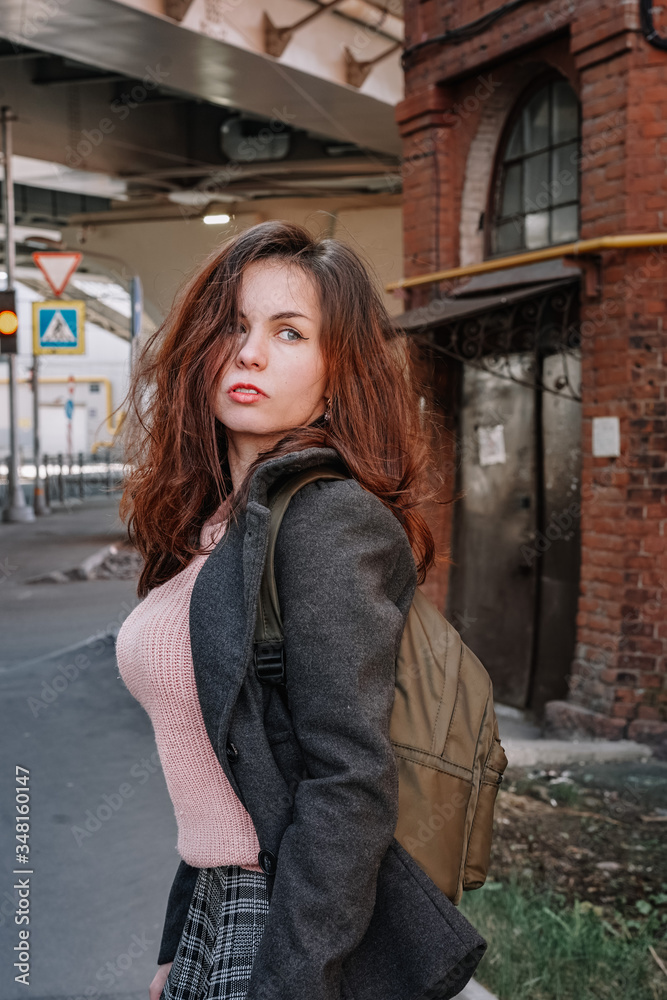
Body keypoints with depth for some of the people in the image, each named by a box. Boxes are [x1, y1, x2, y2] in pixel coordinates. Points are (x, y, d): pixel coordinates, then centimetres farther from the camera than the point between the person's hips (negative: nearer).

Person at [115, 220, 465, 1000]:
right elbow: (214, 781, 12)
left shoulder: (329, 520, -19)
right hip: (216, 905, 8)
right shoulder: (215, 524, 7)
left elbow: (350, 788, -22)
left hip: (306, 931, -7)